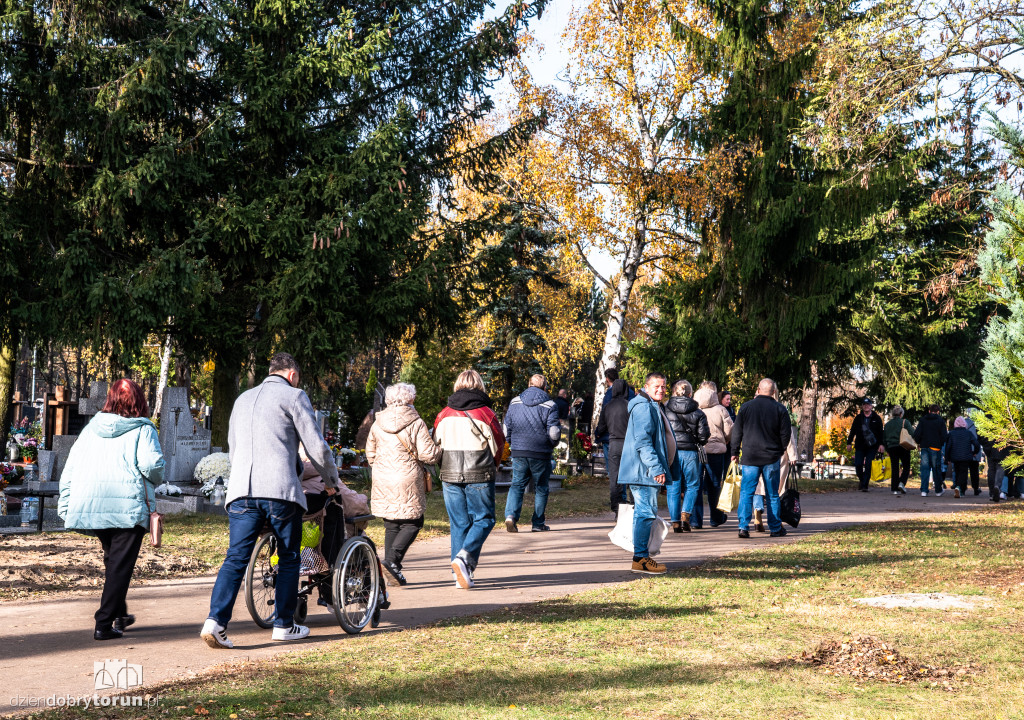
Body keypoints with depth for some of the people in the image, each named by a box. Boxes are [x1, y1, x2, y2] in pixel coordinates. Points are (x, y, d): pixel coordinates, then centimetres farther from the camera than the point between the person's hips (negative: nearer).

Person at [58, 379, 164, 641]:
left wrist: (65, 504, 16)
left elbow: (71, 465, 13)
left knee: (112, 559, 22)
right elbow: (151, 464, -14)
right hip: (129, 505, -5)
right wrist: (156, 481, 8)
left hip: (90, 503, 5)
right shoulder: (142, 430, -1)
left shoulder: (91, 428, 14)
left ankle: (119, 614, 30)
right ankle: (104, 624, -7)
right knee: (120, 565, -1)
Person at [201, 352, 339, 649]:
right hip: (281, 490, -5)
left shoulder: (243, 399, 24)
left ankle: (216, 621, -16)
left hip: (241, 490, 5)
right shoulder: (294, 396, 4)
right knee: (289, 558, 9)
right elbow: (317, 448, 2)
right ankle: (284, 625, 14)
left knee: (236, 558, 0)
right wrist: (331, 480, 18)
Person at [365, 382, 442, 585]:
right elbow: (428, 454, -12)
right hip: (407, 481, -5)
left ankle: (392, 569, 8)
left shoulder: (378, 423, 8)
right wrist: (439, 451, 8)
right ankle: (392, 559, -14)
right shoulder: (416, 423, -8)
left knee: (391, 525, 12)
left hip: (382, 482, 5)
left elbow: (370, 454, 16)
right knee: (412, 523, 4)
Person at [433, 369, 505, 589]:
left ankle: (461, 574, 9)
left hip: (450, 475, 4)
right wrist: (492, 466, 22)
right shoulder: (485, 414, -6)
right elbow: (498, 446, 2)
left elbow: (436, 446, 10)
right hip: (479, 476, -4)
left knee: (458, 523, 10)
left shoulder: (444, 415, 4)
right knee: (483, 520, 6)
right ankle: (464, 558, -16)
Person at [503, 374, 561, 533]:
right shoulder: (549, 405, -6)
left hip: (518, 452, 3)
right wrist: (552, 444, 9)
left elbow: (506, 428, 7)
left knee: (517, 484, 8)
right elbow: (554, 432, -11)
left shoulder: (515, 402, 5)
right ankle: (538, 524, 13)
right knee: (540, 489, 9)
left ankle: (511, 515, -15)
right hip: (541, 454, -2)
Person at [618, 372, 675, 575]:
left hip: (648, 472, 11)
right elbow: (642, 441, -22)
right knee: (646, 513, -11)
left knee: (645, 512, 15)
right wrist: (656, 467, -25)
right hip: (644, 471, -11)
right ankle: (640, 559, -9)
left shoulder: (653, 407, 22)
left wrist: (659, 467, 26)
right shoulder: (643, 407, -14)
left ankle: (641, 556, 22)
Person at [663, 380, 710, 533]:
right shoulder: (697, 413, 2)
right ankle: (685, 515, -3)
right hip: (690, 452, 0)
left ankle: (675, 522, 6)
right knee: (693, 486, 14)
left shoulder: (665, 409, 0)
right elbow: (703, 436, 0)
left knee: (673, 488, 7)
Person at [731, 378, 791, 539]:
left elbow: (737, 432, 5)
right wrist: (780, 450, 17)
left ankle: (744, 526, -11)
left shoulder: (746, 407, 1)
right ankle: (775, 528, 13)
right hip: (771, 458, 0)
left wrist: (735, 452, 14)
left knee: (746, 492, 1)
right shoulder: (780, 409, -2)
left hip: (749, 457, 0)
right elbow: (786, 433, 1)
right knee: (773, 495, 9)